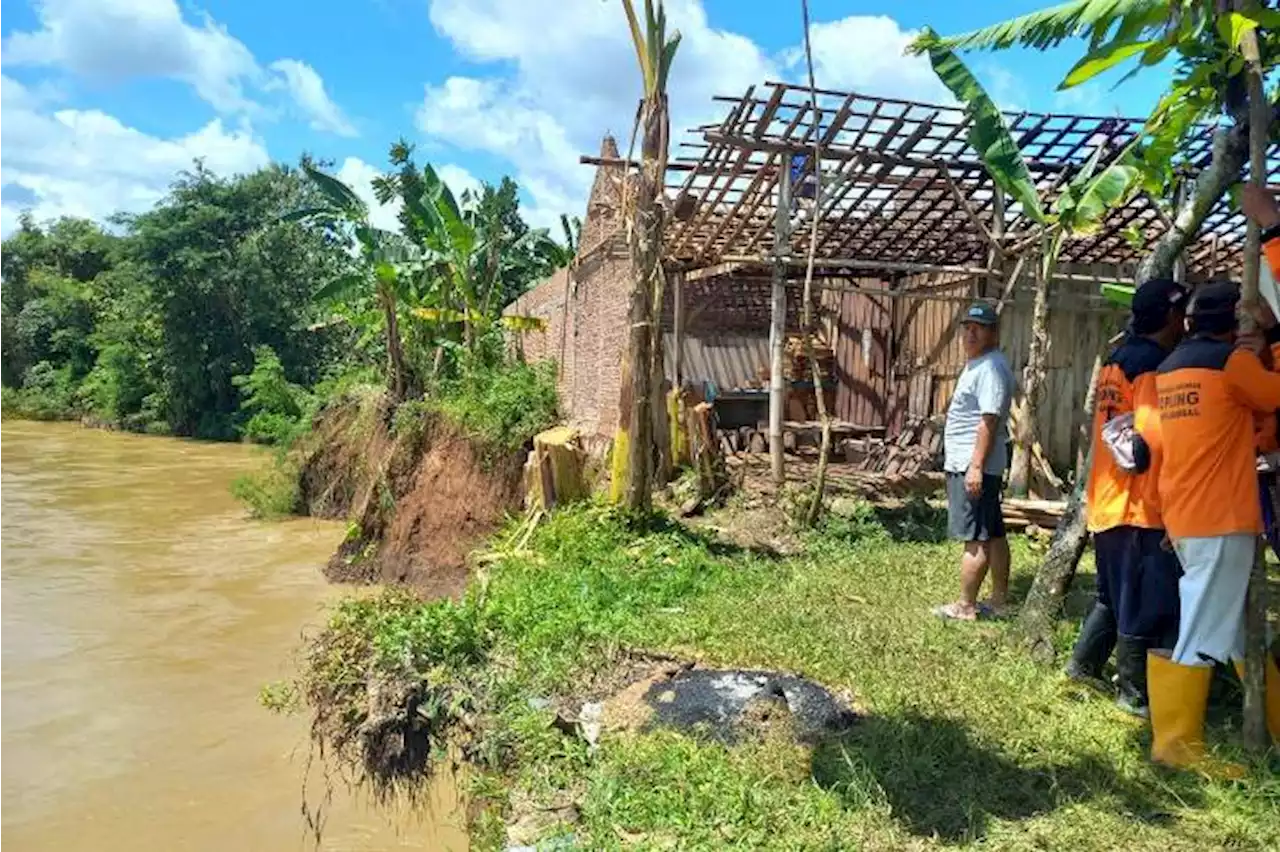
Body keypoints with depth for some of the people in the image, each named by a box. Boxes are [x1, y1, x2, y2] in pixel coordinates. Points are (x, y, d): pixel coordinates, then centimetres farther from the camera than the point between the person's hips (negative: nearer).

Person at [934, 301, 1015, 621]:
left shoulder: (991, 367, -15)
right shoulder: (976, 364, 18)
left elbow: (990, 420, -22)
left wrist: (976, 466, -25)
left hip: (973, 466, -11)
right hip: (967, 463, 11)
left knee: (976, 538, -4)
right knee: (993, 534, 15)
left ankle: (965, 606, 2)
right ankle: (999, 599, 25)